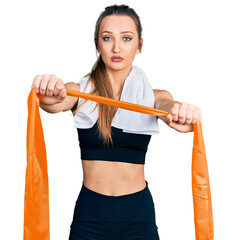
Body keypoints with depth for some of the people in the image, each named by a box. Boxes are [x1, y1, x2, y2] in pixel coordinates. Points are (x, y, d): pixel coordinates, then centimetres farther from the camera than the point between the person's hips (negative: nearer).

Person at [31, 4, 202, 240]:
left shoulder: (153, 97, 2)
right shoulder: (79, 91, 0)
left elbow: (169, 105, -19)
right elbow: (56, 104, -20)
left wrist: (182, 112, -43)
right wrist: (47, 98, -45)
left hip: (138, 213, 1)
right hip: (89, 213, 0)